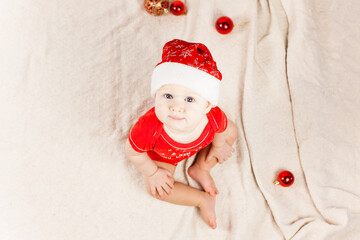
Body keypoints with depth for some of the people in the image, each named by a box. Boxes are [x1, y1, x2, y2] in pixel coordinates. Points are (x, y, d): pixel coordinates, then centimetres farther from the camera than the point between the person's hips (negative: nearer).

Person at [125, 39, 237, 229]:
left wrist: (218, 145, 5)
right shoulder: (149, 127, -51)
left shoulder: (214, 117, -43)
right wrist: (152, 173, -15)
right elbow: (133, 152, -28)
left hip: (200, 144, 2)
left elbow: (221, 128, -15)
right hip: (162, 154, -2)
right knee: (157, 189, -7)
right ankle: (203, 199, 12)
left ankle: (200, 169, 18)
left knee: (230, 134, 2)